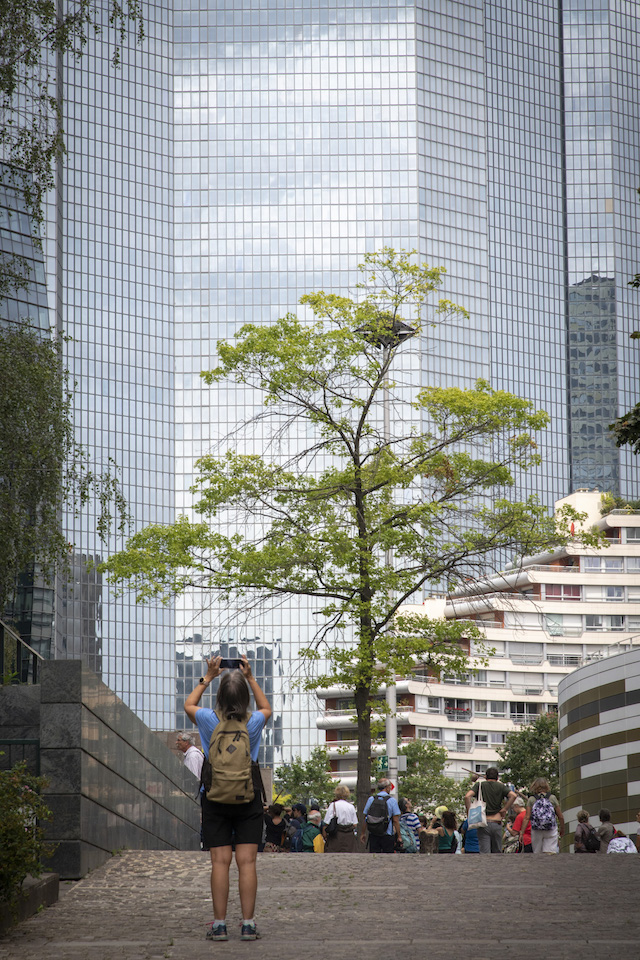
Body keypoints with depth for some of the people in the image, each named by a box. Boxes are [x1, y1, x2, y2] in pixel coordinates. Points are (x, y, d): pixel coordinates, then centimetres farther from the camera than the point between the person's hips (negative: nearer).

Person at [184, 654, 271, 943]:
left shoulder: (210, 721, -10)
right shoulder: (254, 723, -8)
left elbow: (189, 704, 13)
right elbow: (266, 708, 18)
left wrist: (208, 677, 17)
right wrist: (250, 677, 17)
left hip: (216, 798, 0)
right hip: (249, 799, 0)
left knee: (220, 861, 0)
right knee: (247, 862, -1)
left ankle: (219, 924, -1)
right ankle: (248, 924, -3)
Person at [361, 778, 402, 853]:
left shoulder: (371, 800, 4)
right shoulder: (392, 801, -5)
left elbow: (365, 819, 7)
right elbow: (395, 821, -6)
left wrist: (363, 833, 16)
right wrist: (399, 836, 0)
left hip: (373, 835, 3)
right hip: (387, 835, -3)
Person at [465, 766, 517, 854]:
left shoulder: (479, 785, 5)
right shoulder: (500, 786, 5)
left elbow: (467, 796, -11)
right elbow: (513, 795, -10)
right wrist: (504, 810, -3)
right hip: (497, 823, 1)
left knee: (484, 852, -5)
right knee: (497, 852, 14)